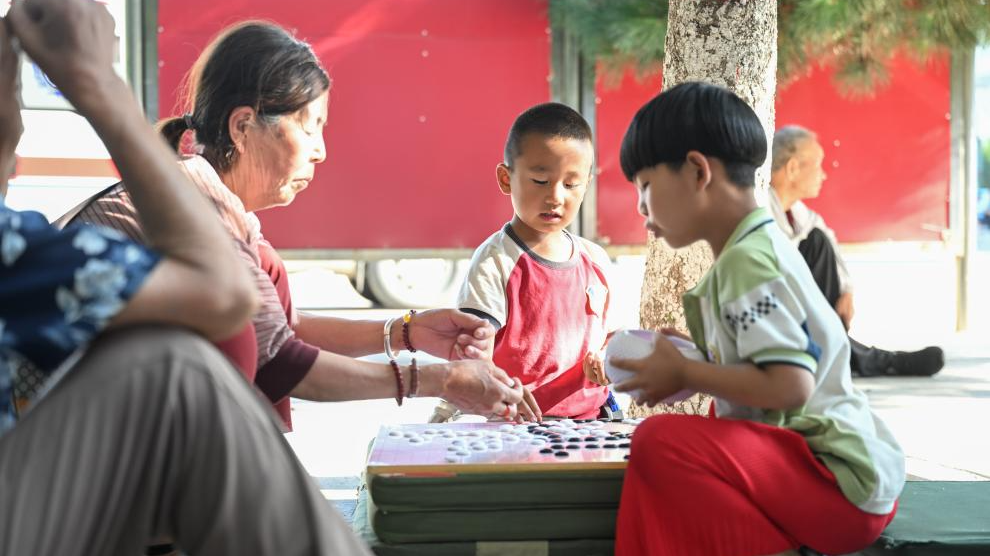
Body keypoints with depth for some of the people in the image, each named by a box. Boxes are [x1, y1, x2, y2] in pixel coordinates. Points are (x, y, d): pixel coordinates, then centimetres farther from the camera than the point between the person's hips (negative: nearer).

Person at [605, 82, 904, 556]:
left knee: (658, 443, -25)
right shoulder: (760, 247, 15)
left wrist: (684, 374, -11)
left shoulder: (747, 259, -15)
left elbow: (789, 387, -24)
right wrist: (693, 357, 10)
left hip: (842, 480, -11)